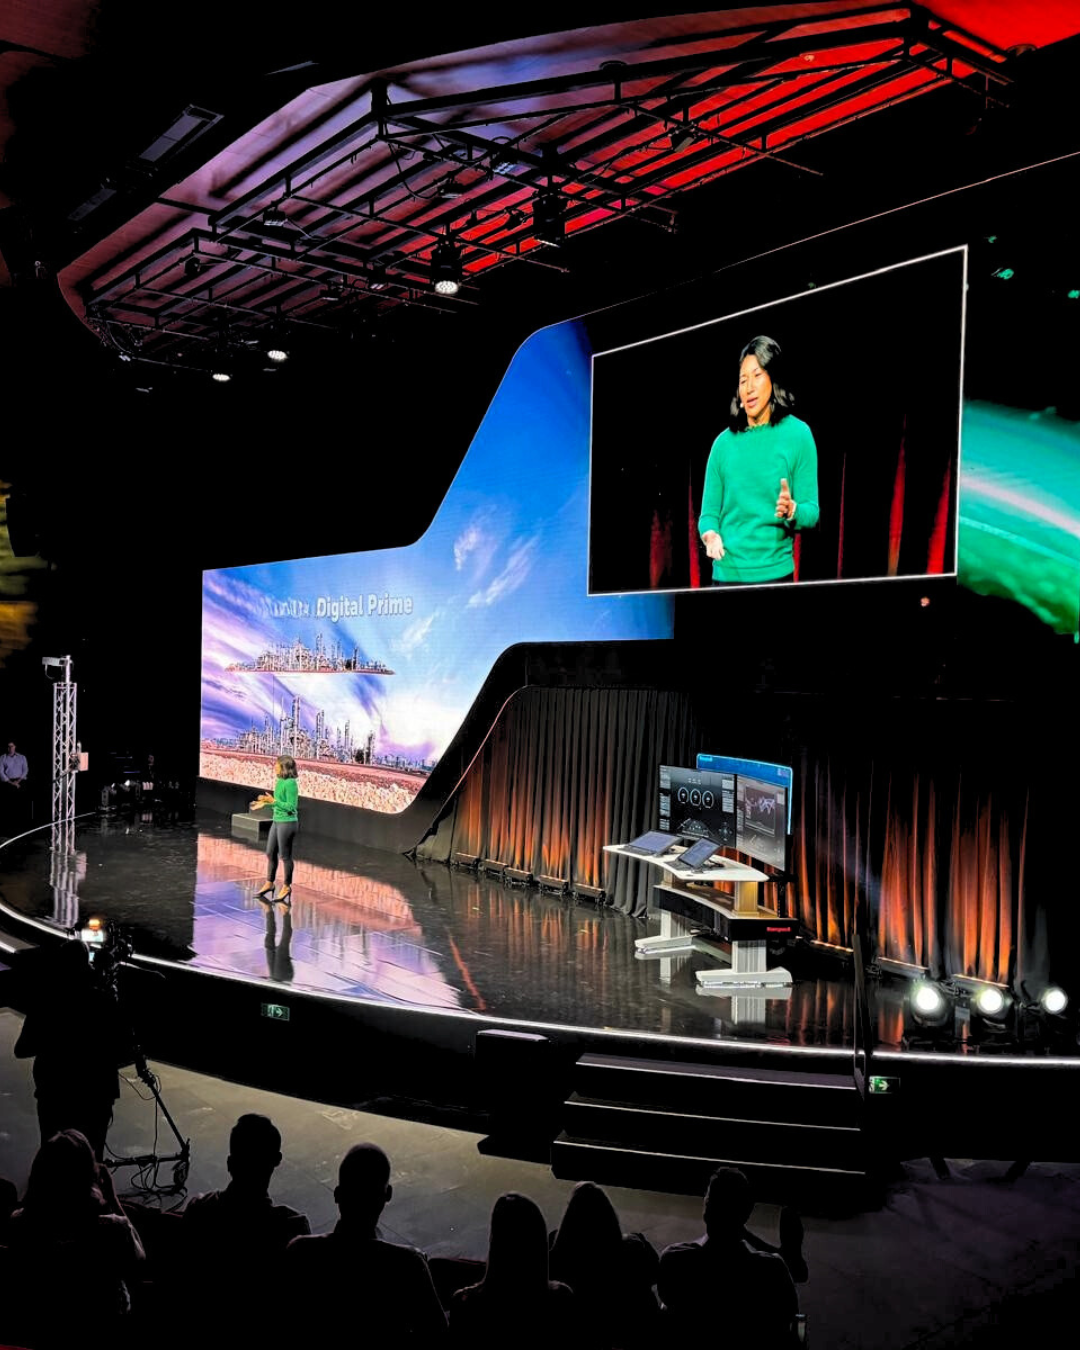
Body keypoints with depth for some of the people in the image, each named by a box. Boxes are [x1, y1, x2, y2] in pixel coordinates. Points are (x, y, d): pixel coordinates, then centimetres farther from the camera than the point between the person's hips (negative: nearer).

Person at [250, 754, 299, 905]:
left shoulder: (291, 784, -20)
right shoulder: (280, 781, 7)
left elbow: (291, 806, -21)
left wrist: (273, 801, -23)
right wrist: (265, 803, 12)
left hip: (287, 823, -9)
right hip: (277, 821, 9)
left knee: (285, 855, 3)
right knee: (270, 853, 16)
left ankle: (287, 886, 18)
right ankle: (269, 883, 30)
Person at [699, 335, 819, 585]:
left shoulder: (797, 434, 0)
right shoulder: (724, 442, 7)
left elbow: (812, 511, -3)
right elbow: (709, 511, 8)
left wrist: (791, 510, -23)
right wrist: (711, 535, -13)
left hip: (775, 574, -2)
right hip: (726, 573, 2)